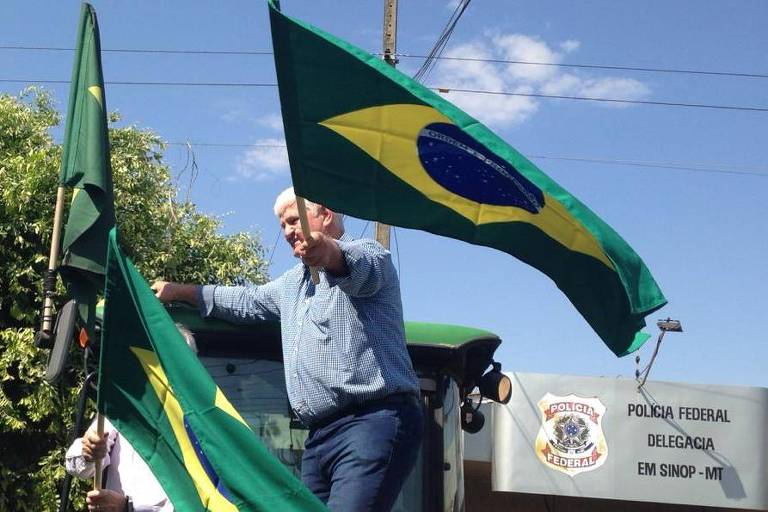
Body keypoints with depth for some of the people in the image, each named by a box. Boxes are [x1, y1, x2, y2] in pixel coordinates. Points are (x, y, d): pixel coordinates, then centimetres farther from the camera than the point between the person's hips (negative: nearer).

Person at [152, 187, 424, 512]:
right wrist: (180, 291, 37)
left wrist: (330, 253, -49)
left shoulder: (369, 256, -2)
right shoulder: (293, 283, 29)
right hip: (320, 435, 9)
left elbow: (360, 267, -26)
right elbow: (248, 302, 42)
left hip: (374, 422, -9)